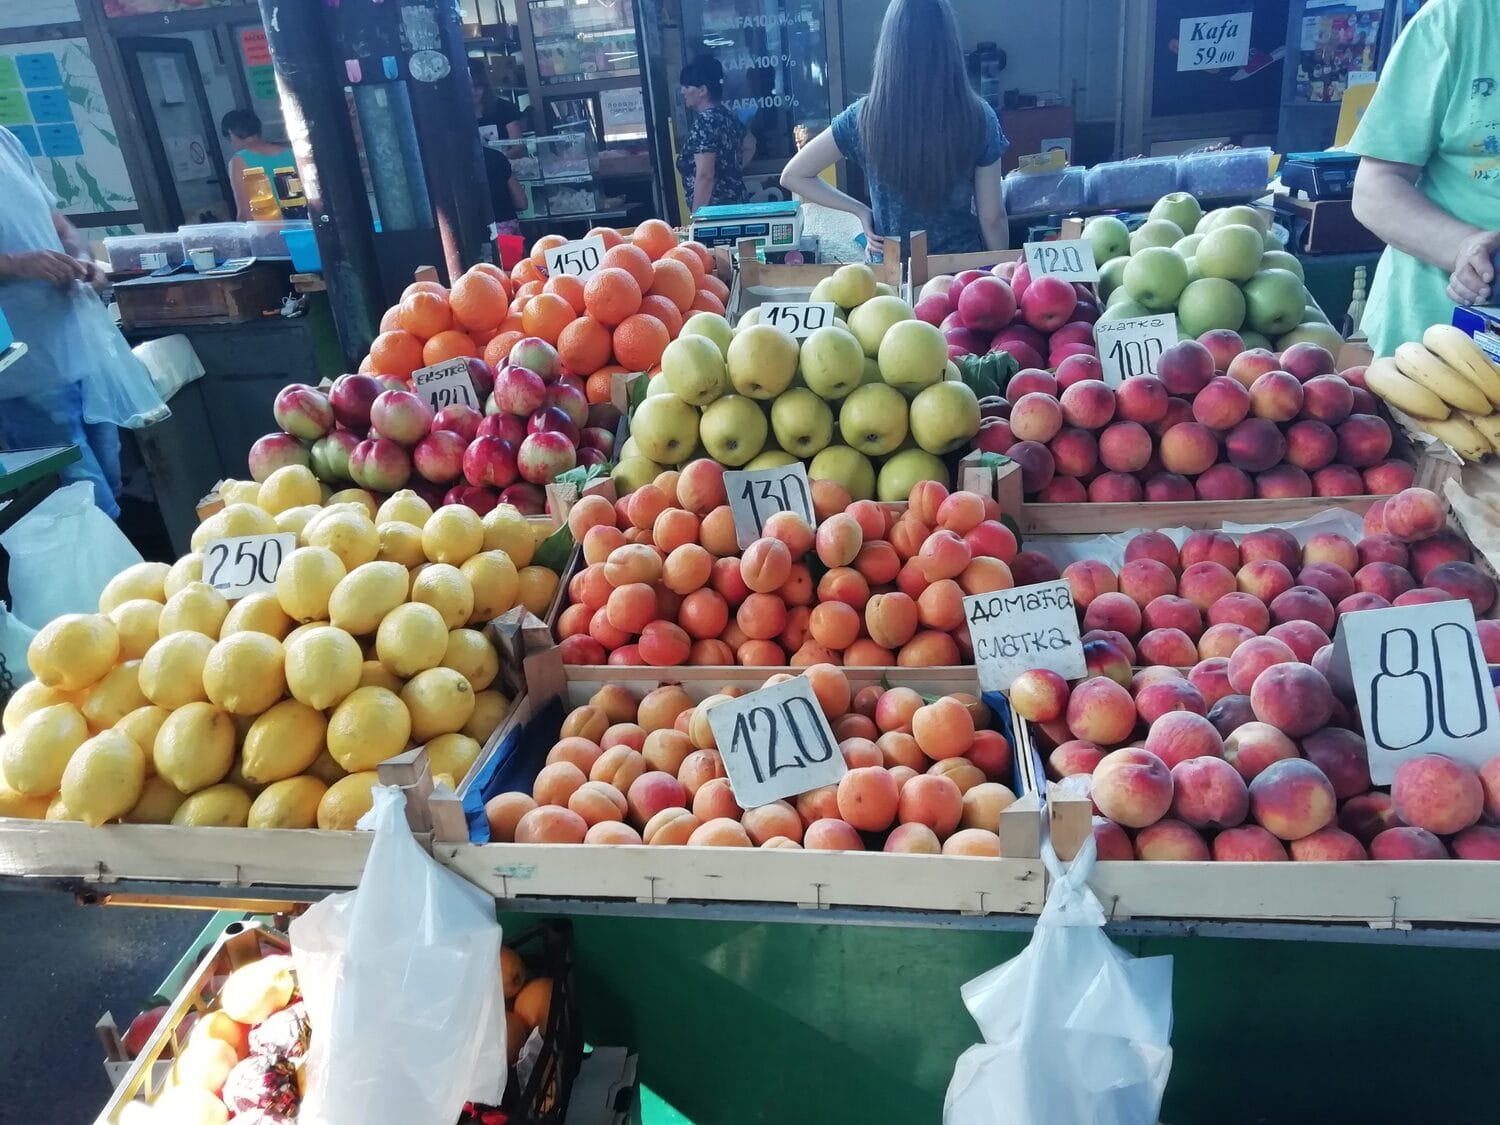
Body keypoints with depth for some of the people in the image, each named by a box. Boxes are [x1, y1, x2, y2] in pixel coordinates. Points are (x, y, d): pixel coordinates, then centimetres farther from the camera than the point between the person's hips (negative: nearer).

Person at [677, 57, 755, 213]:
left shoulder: (704, 122, -15)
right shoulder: (726, 117, 12)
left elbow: (704, 176, -23)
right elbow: (750, 146, 30)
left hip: (713, 209, -9)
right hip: (734, 202, 10)